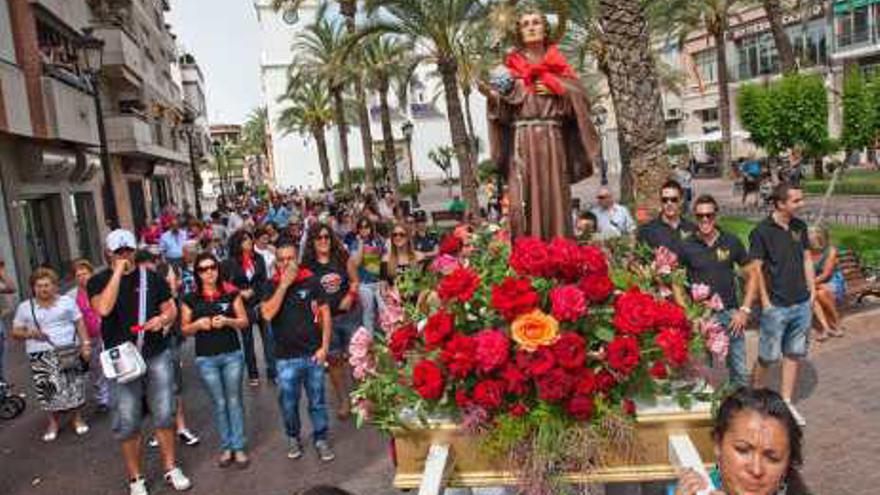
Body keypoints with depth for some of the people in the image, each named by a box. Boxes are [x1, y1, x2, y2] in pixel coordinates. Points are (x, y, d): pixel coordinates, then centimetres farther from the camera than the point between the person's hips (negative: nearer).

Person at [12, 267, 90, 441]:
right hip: (40, 356, 1)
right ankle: (54, 422, 18)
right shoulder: (25, 307, 5)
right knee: (48, 389, 1)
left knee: (74, 386, 1)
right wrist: (29, 333, -16)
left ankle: (78, 418, 17)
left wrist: (85, 344, -4)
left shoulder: (67, 301, 4)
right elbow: (15, 332, 6)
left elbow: (80, 324, 5)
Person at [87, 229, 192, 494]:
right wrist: (118, 272, -16)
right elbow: (104, 308, -20)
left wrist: (163, 318, -12)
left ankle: (171, 469, 21)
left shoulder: (152, 278, 7)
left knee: (164, 415, 7)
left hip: (157, 355, 2)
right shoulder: (99, 281, 0)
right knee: (127, 423, 4)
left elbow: (171, 308, 11)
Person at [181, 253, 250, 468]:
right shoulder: (190, 299, -1)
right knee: (219, 403, 9)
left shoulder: (231, 293, -2)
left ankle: (238, 447, 13)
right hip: (206, 359, 0)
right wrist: (198, 324, -14)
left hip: (232, 355, 0)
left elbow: (244, 322, 1)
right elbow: (184, 329, 6)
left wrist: (227, 321, -17)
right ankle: (226, 447, 19)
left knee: (234, 401, 6)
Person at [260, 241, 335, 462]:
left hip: (313, 353, -1)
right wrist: (284, 285, -18)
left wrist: (324, 346, -5)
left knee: (317, 401, 9)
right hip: (286, 356, 1)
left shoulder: (311, 280, -3)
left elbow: (325, 313, 0)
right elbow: (267, 314, -15)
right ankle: (293, 438, 33)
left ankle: (321, 439, 25)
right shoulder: (271, 285, 0)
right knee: (288, 403, 11)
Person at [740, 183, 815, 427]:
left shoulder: (800, 227, 6)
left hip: (802, 304, 6)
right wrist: (765, 302, -14)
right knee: (768, 356, 4)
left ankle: (786, 402, 24)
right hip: (776, 306, -6)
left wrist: (812, 291, 9)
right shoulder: (761, 231, -13)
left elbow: (807, 259, 14)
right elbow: (756, 270, -13)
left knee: (794, 354, 12)